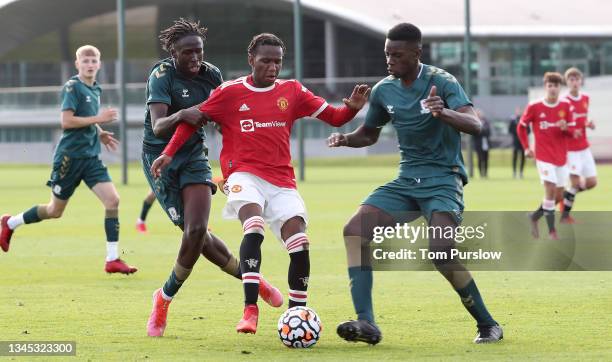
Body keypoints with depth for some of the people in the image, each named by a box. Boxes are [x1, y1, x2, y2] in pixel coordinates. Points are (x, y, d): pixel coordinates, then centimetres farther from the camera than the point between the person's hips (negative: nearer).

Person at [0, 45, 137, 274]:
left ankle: (112, 260, -8)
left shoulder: (96, 89, 12)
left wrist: (100, 134, 12)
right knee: (55, 210, 6)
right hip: (70, 156, -6)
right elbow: (66, 121, -20)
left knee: (112, 200, -10)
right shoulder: (72, 88, -12)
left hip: (91, 157, 6)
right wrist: (97, 119, -19)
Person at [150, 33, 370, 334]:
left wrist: (353, 107, -12)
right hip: (244, 174, -3)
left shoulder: (292, 91, 9)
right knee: (254, 226, -31)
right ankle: (250, 310, -36)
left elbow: (334, 117, 9)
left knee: (299, 242, -13)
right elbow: (192, 119, 10)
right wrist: (169, 153, 1)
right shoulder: (230, 92, 3)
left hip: (282, 180, 3)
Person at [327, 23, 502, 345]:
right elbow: (370, 133, 23)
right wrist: (346, 139, 0)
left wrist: (444, 113, -45)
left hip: (443, 180, -6)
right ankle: (366, 323, -19)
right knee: (355, 230, -14)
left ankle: (488, 325, -8)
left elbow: (475, 125, -24)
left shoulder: (441, 82, -11)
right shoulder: (384, 90, 6)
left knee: (442, 248, -27)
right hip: (406, 181, 6)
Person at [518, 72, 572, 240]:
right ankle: (552, 231, -12)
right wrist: (527, 147, 3)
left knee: (558, 196, 8)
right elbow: (521, 127, 8)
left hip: (561, 156, 4)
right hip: (544, 155, -4)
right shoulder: (534, 107, -6)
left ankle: (534, 216, 31)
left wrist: (566, 127, -17)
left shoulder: (566, 106, 1)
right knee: (550, 190, -17)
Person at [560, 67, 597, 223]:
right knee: (575, 182, -10)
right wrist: (572, 131, -28)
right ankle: (565, 215, 7)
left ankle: (566, 195, 26)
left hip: (584, 147, 7)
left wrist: (589, 124, -2)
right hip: (570, 148, -7)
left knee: (591, 182, 4)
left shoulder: (585, 99, 7)